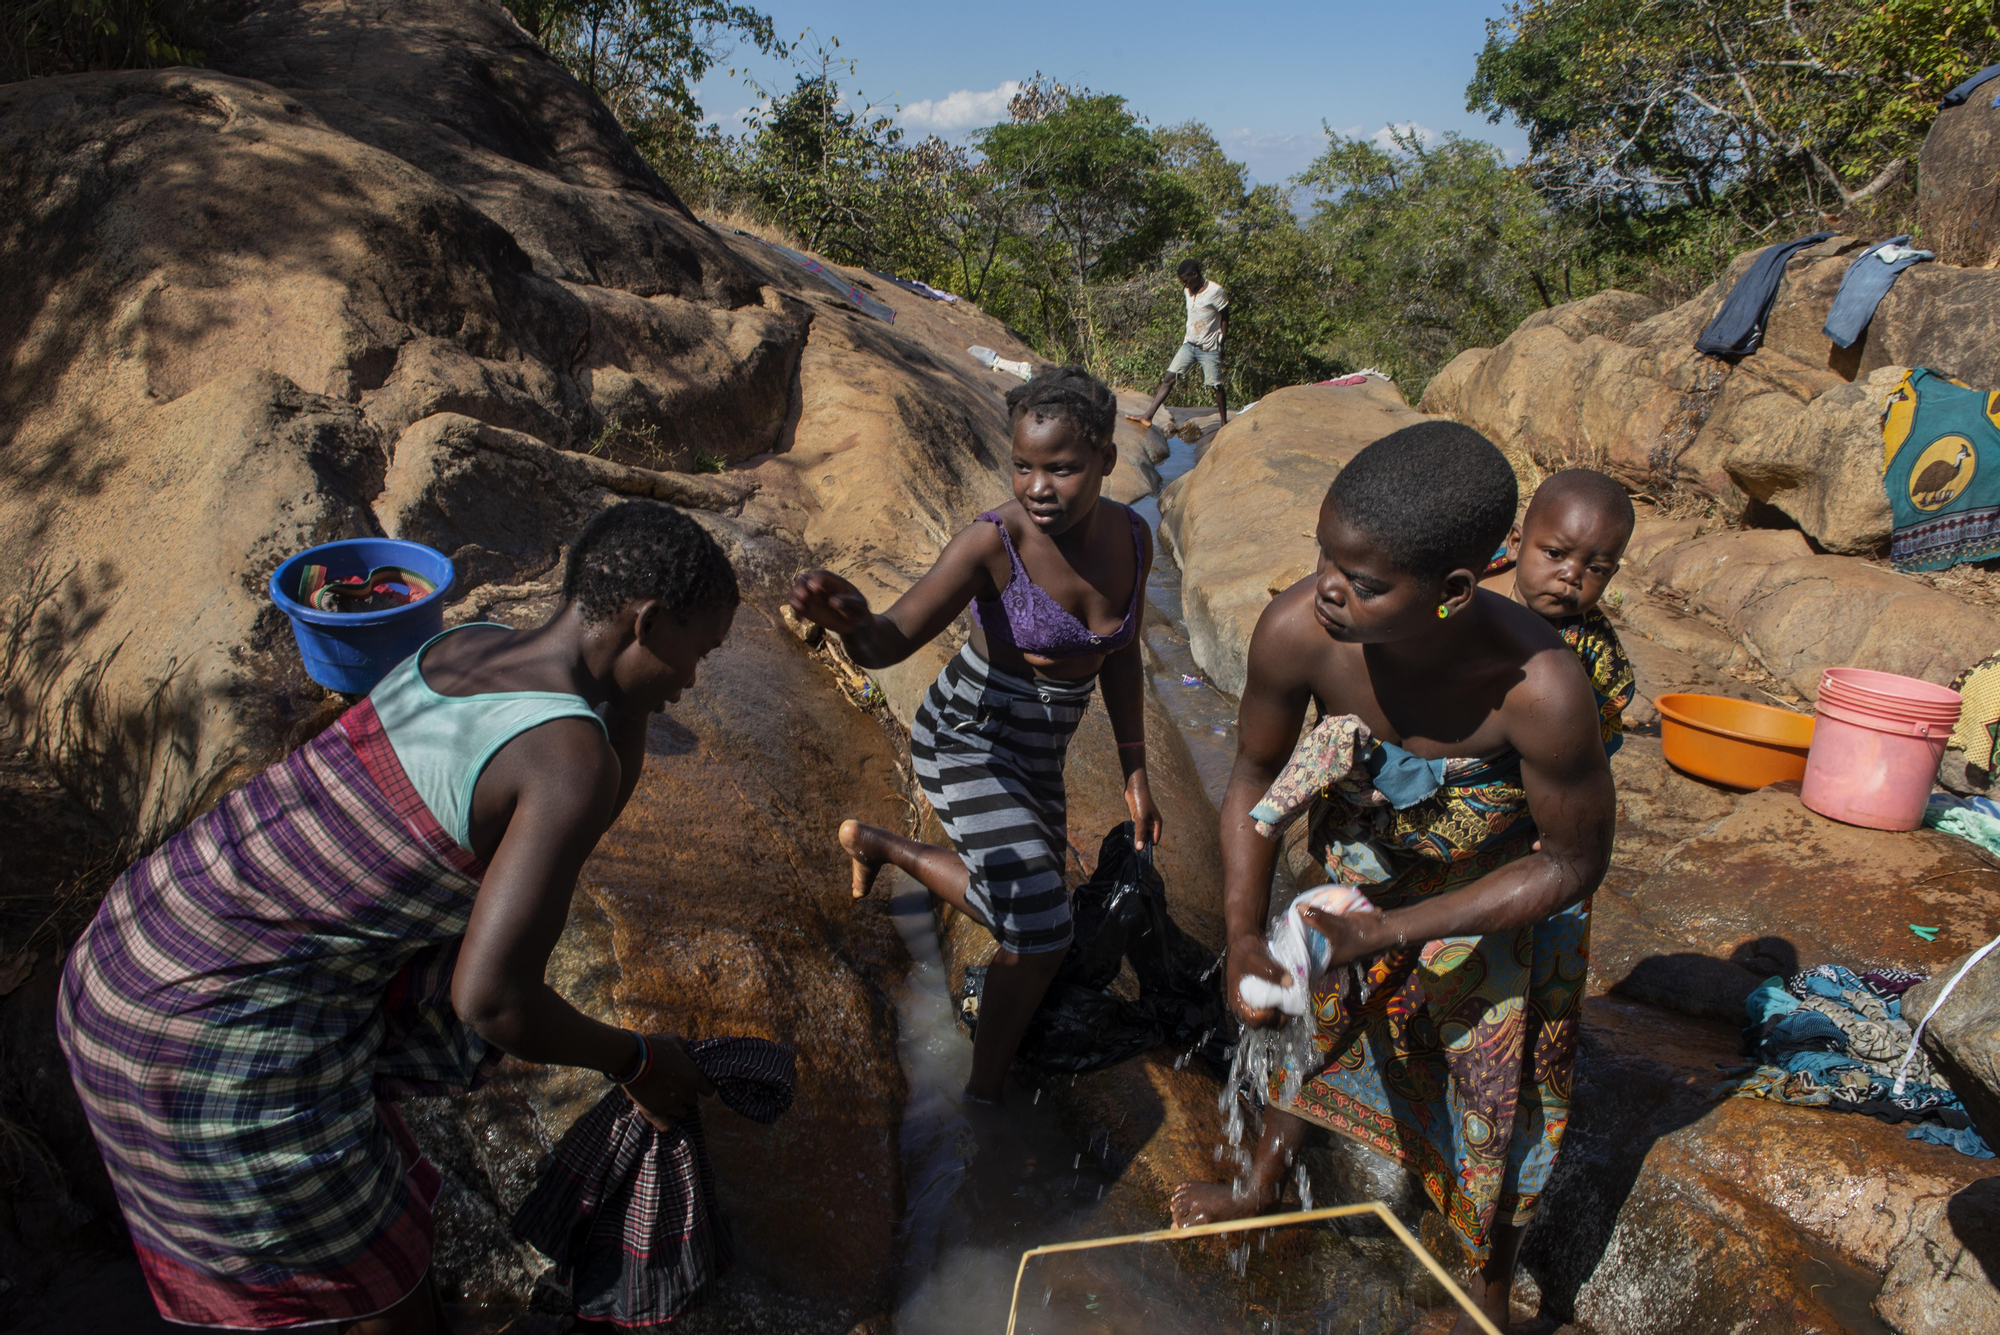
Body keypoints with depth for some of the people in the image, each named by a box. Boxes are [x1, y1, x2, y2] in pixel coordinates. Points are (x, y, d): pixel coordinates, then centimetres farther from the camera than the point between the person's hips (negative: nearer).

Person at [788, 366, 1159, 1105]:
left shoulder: (1130, 537, -7)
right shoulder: (992, 542, -25)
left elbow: (1120, 655, 6)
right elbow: (891, 640, -33)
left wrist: (1135, 774, 9)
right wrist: (851, 619, -57)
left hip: (1040, 752, 7)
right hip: (967, 737, -7)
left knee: (1036, 915, 19)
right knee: (1039, 927, -21)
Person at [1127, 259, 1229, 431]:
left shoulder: (1215, 291, -13)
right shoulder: (1188, 292, 7)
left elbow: (1224, 319, -6)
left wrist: (1221, 343, -7)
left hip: (1209, 348, -6)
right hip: (1189, 345, 6)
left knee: (1216, 386, 0)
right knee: (1169, 378, -3)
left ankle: (1224, 422, 15)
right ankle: (1147, 416, -6)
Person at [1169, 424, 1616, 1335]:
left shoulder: (1542, 691, -42)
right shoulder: (1296, 631, -35)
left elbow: (1574, 864, -24)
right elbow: (1256, 776, -14)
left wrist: (1387, 932, -28)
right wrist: (1245, 937, -22)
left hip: (1503, 890, -2)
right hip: (1359, 856, 3)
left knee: (1501, 1098, 15)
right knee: (1317, 1014, 24)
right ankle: (1262, 1188, 54)